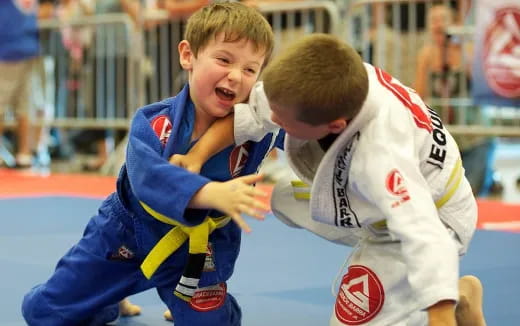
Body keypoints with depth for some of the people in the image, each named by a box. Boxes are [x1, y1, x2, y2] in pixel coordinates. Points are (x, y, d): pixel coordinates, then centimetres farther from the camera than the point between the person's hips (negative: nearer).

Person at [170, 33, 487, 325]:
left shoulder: (380, 158, -45)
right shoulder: (336, 86, -25)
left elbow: (424, 236, -51)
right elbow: (251, 111, -13)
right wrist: (198, 156, -22)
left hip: (430, 219, -8)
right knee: (286, 201, 15)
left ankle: (458, 300, 10)